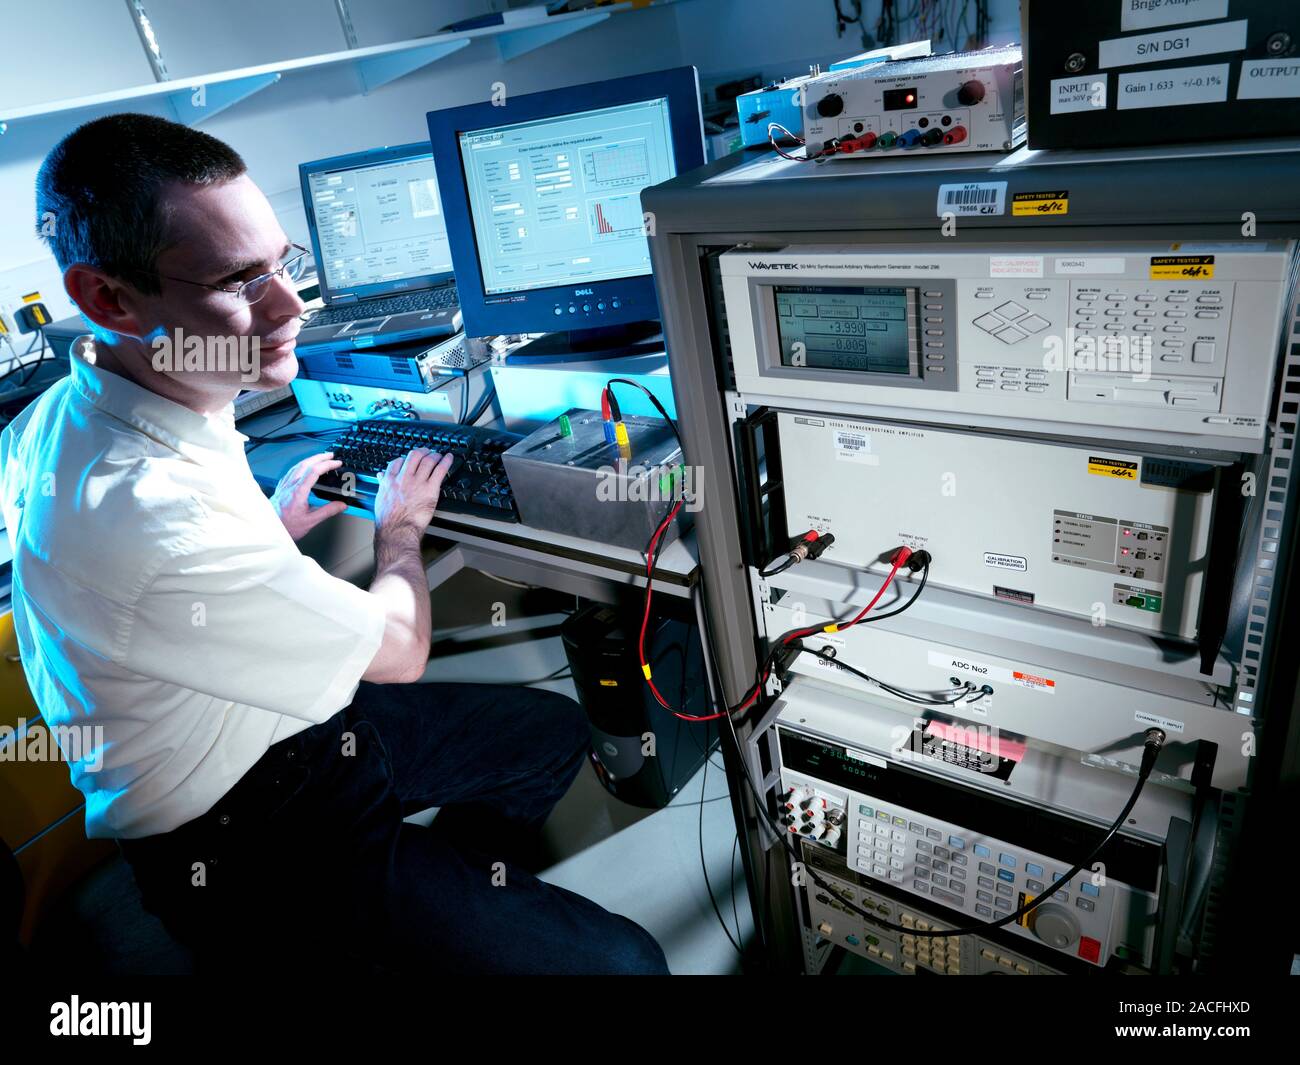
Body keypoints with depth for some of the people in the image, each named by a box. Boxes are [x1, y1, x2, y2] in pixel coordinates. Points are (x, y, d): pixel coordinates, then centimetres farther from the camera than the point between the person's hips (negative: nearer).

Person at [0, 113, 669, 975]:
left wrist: (268, 530, 9)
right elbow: (398, 652, -18)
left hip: (291, 722, 10)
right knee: (621, 960, -16)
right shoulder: (156, 521, -35)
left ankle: (460, 900, 39)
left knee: (557, 730, 21)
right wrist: (401, 528, 1)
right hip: (251, 846, -9)